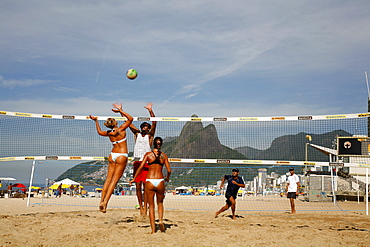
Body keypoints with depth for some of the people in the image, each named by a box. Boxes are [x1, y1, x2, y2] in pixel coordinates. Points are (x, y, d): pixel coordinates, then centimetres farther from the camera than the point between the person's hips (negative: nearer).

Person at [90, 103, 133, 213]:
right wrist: (120, 110, -6)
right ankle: (105, 202, -10)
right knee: (114, 180, -5)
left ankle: (101, 200, 9)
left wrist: (96, 121, 32)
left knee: (108, 179, 10)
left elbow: (100, 132, 26)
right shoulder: (121, 129, -9)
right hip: (121, 156, -5)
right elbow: (130, 118, -5)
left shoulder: (109, 133, 4)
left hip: (112, 155, 5)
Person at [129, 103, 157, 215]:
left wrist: (150, 111, -16)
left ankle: (145, 206, 0)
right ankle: (140, 206, 13)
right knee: (138, 185, 4)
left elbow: (154, 123, -5)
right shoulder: (137, 134, 16)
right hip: (137, 162, 3)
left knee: (145, 186, -4)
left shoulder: (150, 135, 8)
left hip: (146, 162, -3)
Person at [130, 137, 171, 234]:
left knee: (151, 206, 9)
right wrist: (167, 178, 23)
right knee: (160, 203, 24)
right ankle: (161, 220, 1)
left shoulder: (148, 154, 2)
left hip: (150, 182, -1)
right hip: (160, 181, 1)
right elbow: (169, 170, 2)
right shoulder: (164, 155, 5)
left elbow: (140, 167, -5)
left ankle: (153, 230, 7)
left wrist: (134, 179, 4)